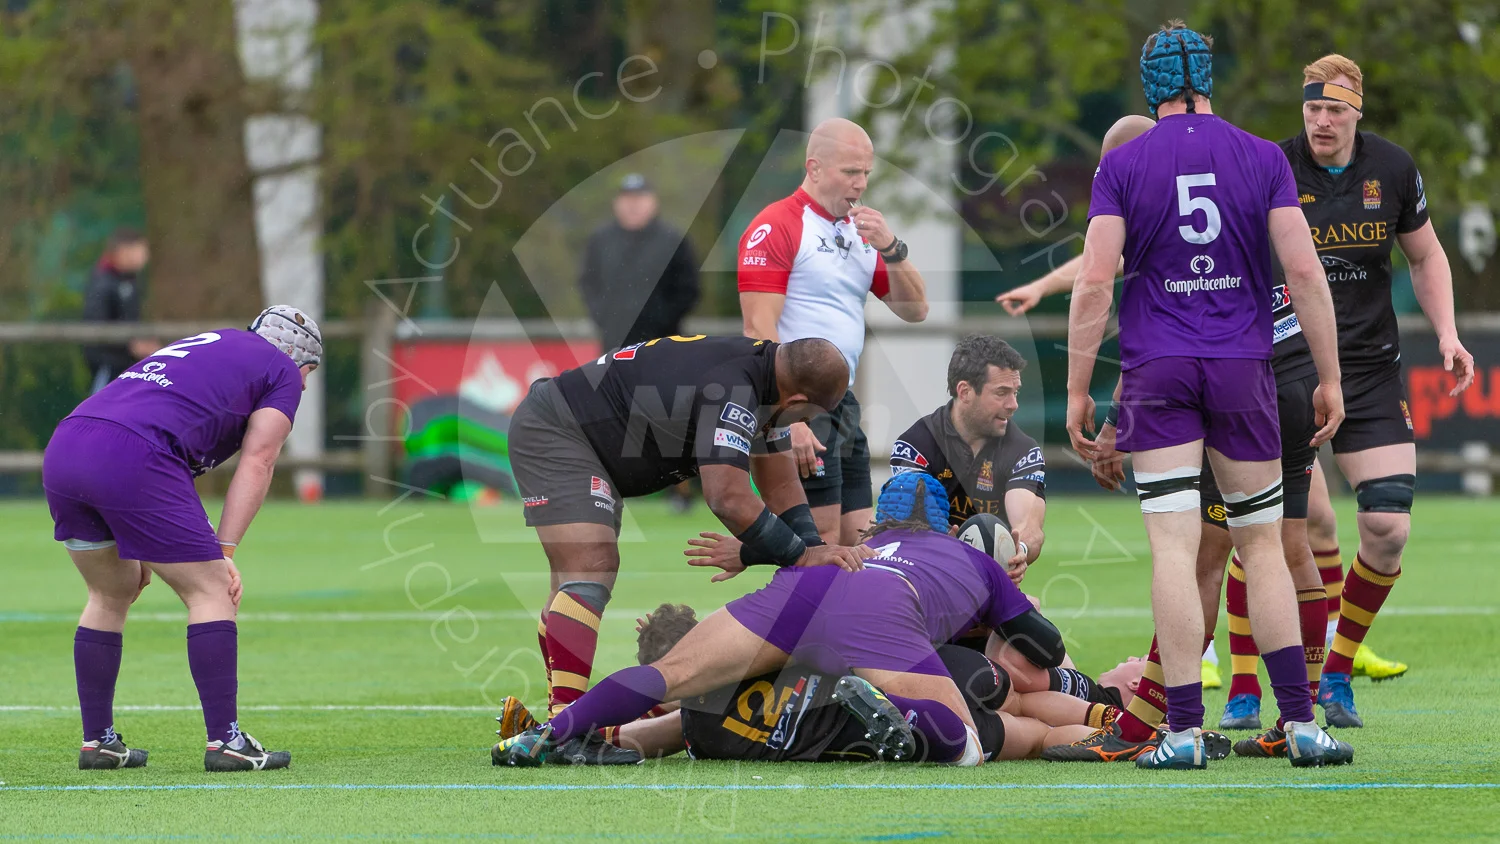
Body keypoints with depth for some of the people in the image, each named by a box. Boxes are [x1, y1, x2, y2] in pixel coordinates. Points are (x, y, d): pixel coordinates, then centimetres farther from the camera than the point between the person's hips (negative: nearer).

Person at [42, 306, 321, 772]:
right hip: (131, 458, -7)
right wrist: (223, 552, 1)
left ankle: (97, 742, 24)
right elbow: (256, 464, 5)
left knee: (111, 594, 23)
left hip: (60, 452, 7)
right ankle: (225, 742, 1)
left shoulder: (202, 346, 36)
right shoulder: (283, 372, 17)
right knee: (211, 591, 3)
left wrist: (136, 551, 28)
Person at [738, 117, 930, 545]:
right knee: (820, 543, -13)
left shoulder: (860, 232, 19)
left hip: (843, 406, 9)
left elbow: (915, 309, 17)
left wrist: (890, 249, -1)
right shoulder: (775, 227, -8)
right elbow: (759, 330, -15)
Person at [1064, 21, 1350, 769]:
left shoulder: (1122, 166, 0)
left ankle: (1184, 730, -8)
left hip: (1156, 370, -1)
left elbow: (1094, 284, -6)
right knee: (1262, 544, 9)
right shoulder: (1262, 158, 3)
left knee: (1174, 547, -5)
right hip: (1243, 369, 1)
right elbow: (1304, 272, -2)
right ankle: (1299, 723, 4)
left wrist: (1078, 390, 0)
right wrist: (1329, 377, 4)